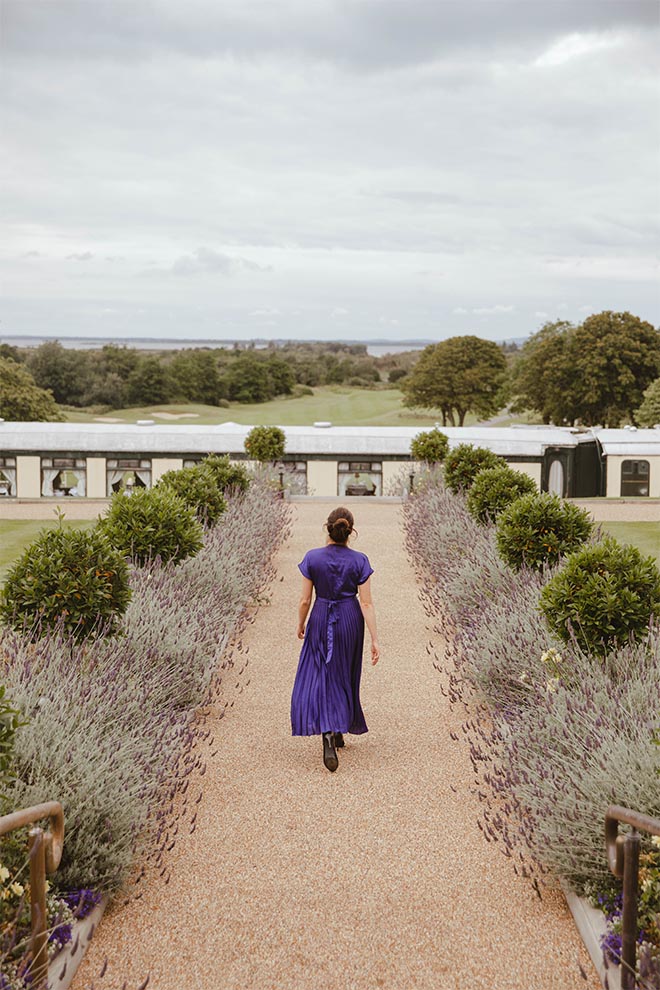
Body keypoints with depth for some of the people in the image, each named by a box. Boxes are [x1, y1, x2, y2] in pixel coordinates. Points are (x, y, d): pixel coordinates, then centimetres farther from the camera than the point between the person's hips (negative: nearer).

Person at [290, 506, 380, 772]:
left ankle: (328, 733, -19)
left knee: (319, 676, 3)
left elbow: (305, 600, -7)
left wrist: (300, 625, 12)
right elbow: (366, 603, -11)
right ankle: (339, 731, 30)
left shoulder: (312, 558, -12)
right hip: (351, 621, 1)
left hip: (321, 621, -1)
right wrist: (374, 639, -6)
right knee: (344, 676, 19)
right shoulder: (359, 561, -10)